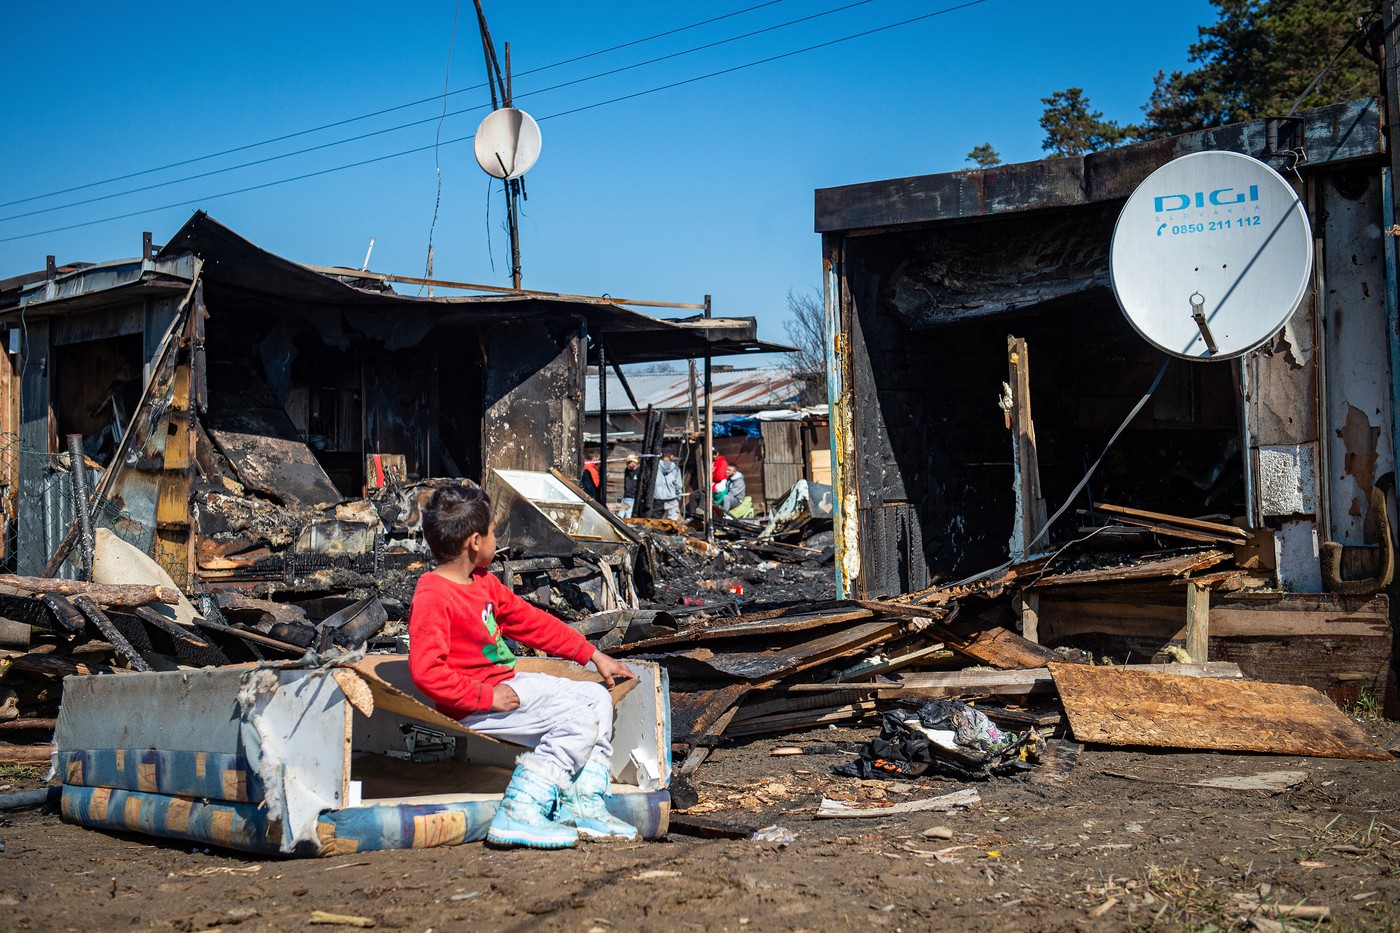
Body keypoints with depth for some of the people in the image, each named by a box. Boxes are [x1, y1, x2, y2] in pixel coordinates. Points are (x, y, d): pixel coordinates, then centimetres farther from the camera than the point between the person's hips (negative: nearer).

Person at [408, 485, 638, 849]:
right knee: (579, 721, -18)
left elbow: (532, 622, 18)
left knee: (597, 698, 9)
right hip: (473, 708, -10)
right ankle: (519, 814, -17)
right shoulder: (432, 597, -20)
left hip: (508, 683, 10)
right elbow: (426, 670, -28)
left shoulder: (484, 584, 11)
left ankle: (584, 807, 6)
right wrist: (487, 696, -24)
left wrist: (594, 656, 18)